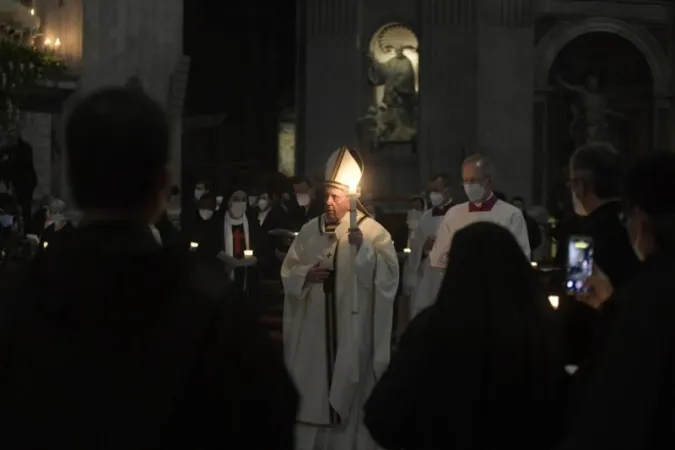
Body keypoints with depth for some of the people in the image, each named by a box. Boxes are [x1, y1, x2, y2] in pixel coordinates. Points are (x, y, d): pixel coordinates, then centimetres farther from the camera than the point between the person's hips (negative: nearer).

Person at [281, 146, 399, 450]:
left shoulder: (372, 231, -4)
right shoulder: (310, 230, 10)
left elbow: (389, 273, -17)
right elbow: (287, 272, 12)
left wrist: (363, 247, -30)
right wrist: (306, 274, -9)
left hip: (351, 330, -4)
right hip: (312, 328, 4)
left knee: (348, 399, 0)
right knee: (309, 395, 8)